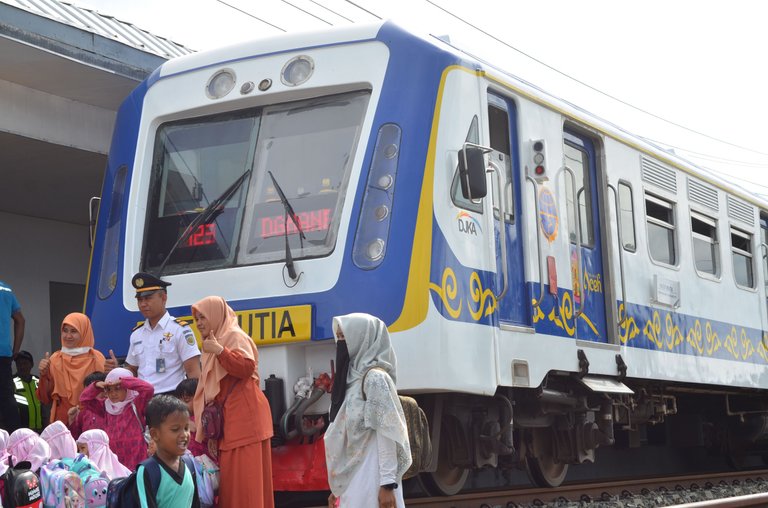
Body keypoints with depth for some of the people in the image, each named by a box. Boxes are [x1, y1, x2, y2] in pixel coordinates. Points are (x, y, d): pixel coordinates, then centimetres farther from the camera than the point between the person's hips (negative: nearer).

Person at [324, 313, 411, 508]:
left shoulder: (375, 377, -11)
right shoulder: (352, 378, 14)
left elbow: (386, 433, -16)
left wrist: (387, 483, -20)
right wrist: (337, 486, 18)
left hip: (372, 477, -8)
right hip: (354, 477, 8)